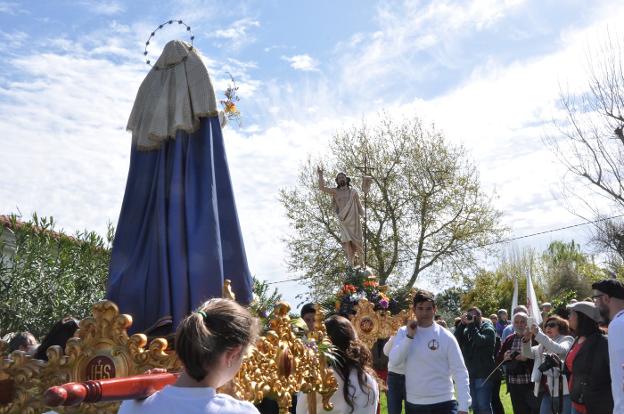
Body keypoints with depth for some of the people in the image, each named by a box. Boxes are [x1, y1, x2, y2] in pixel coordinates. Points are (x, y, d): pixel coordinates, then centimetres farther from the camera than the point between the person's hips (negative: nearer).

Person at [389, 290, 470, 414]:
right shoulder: (404, 333, 2)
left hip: (443, 403, -3)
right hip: (413, 403, 3)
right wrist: (409, 336, -17)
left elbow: (460, 372, -6)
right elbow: (394, 360, -10)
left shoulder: (446, 337, -7)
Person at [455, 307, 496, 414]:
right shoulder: (467, 329, 11)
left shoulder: (488, 328, -4)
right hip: (470, 373, 6)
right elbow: (457, 340, -6)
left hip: (483, 374, -6)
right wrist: (462, 324, -12)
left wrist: (471, 325, -17)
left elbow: (480, 340, -23)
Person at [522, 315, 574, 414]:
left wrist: (538, 334, -27)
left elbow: (559, 350, -22)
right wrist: (527, 340, -9)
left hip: (563, 390, -6)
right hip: (547, 390, 6)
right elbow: (527, 353, 11)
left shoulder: (567, 340, 0)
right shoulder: (543, 344, 18)